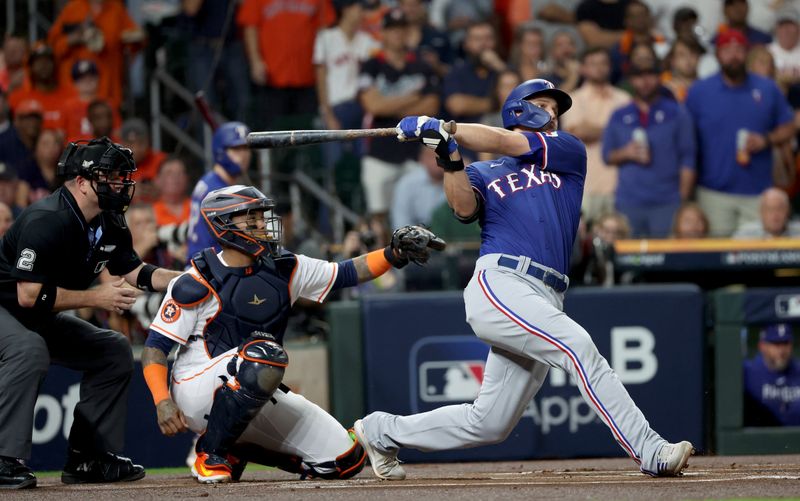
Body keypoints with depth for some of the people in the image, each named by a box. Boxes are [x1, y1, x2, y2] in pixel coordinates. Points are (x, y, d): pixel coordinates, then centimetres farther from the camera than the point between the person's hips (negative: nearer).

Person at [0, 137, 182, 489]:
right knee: (30, 350, -38)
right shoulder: (47, 222, -29)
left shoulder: (109, 224, 1)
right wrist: (96, 298, -26)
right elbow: (29, 295, -32)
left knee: (115, 351, 10)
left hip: (43, 320, 10)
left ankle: (88, 458, 10)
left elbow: (134, 272, 11)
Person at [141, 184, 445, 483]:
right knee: (265, 355, -38)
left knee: (346, 460, -3)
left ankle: (238, 449, 12)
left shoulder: (283, 269, 4)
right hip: (197, 389, -6)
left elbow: (345, 274, 8)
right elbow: (155, 346, -12)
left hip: (257, 398, 7)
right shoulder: (198, 283, -13)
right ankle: (211, 454, -20)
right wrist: (163, 402, -26)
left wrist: (393, 255, -9)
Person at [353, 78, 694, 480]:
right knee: (577, 346, -26)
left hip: (544, 302, 4)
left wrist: (441, 128, 4)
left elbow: (506, 144, 7)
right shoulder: (484, 174, 19)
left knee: (489, 424, 5)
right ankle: (649, 451, -31)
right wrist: (449, 157, -17)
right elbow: (464, 206, -4)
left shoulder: (569, 152, 21)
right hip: (499, 284, -4)